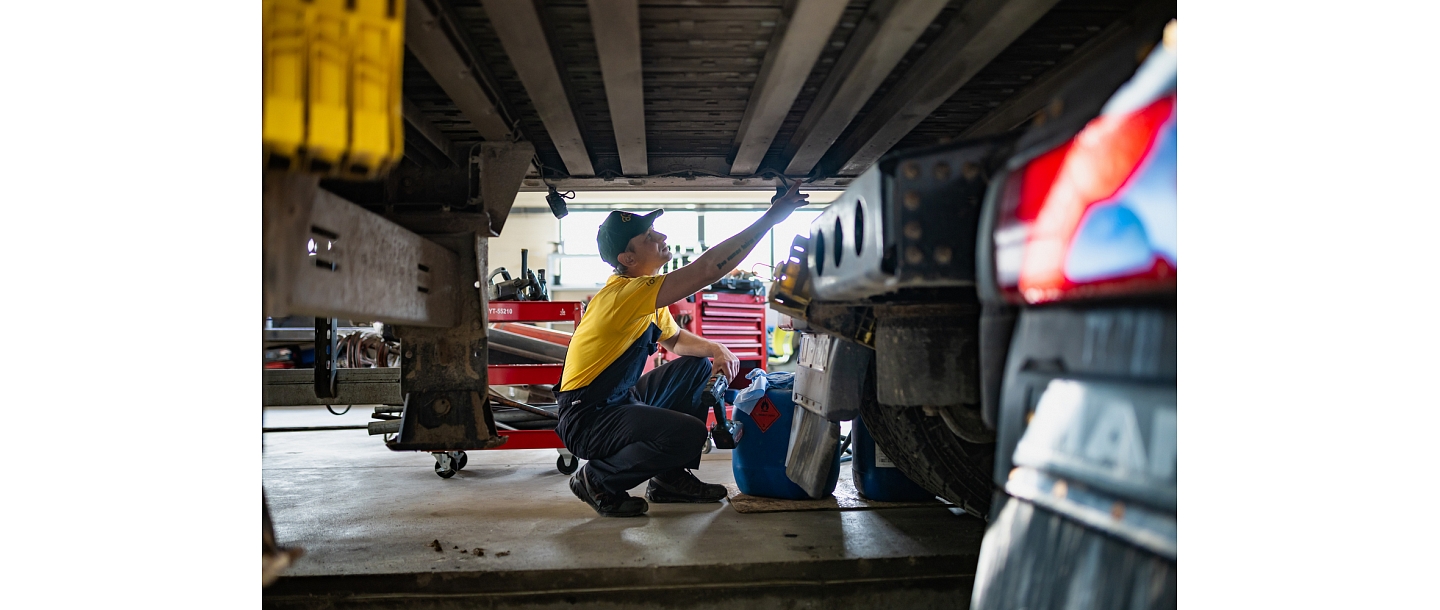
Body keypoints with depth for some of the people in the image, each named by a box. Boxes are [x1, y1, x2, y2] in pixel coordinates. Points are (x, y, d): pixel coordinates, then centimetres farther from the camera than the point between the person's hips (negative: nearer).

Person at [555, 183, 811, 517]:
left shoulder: (647, 297, 5)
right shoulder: (625, 293, -26)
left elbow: (675, 338, 20)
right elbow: (708, 268, -33)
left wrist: (716, 349, -2)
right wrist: (770, 218, -30)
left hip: (619, 400, 10)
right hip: (586, 418, -10)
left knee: (699, 367, 10)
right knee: (688, 433, -28)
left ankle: (671, 477, 13)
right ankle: (597, 480, -4)